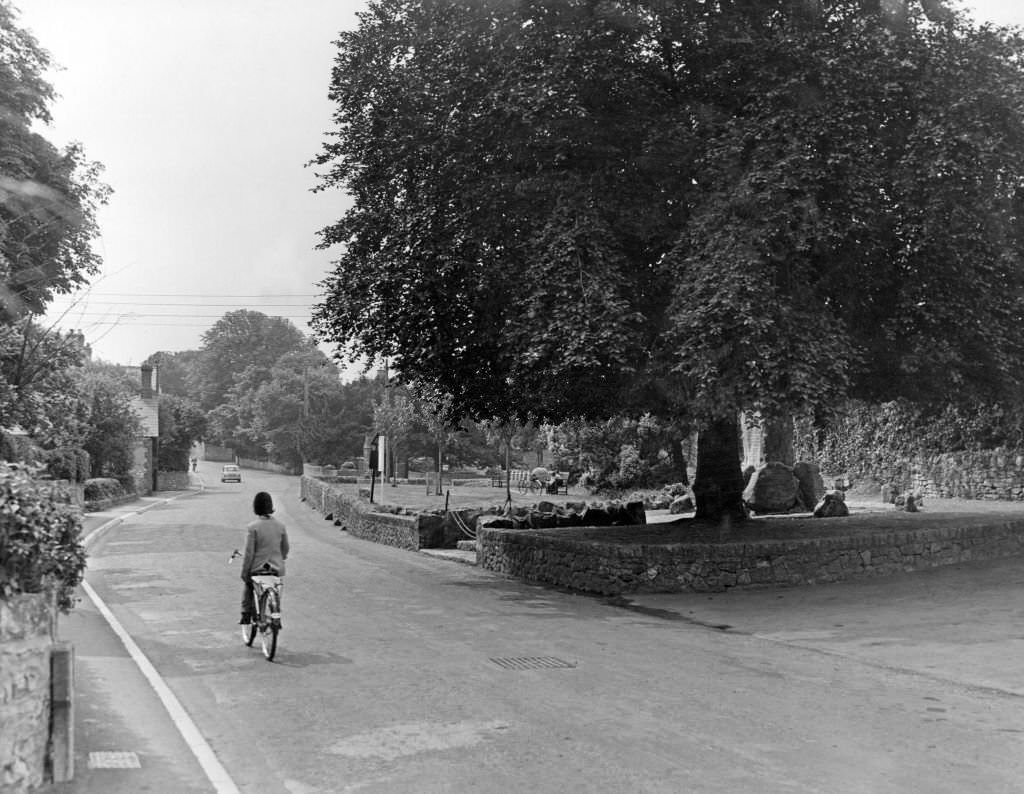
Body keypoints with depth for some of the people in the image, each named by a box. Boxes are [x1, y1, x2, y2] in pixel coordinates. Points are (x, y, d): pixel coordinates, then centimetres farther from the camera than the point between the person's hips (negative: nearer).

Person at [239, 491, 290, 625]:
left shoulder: (252, 528, -15)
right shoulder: (280, 526, -2)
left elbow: (249, 553, -14)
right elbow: (285, 548, 9)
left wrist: (244, 572, -5)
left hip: (257, 569, -3)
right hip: (277, 569, 3)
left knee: (248, 589, 22)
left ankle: (246, 614, 18)